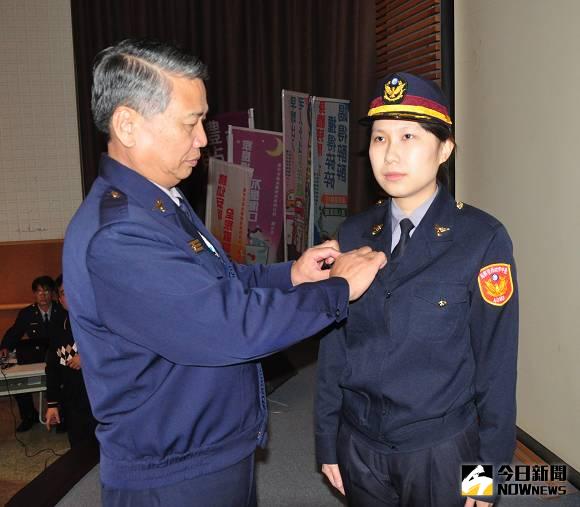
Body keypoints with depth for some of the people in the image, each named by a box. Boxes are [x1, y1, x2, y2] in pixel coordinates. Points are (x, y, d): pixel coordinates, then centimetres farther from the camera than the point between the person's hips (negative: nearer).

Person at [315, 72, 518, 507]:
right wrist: (328, 441, 5)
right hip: (358, 444, 3)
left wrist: (489, 467, -5)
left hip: (442, 452, -3)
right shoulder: (353, 235, -2)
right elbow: (334, 344, 2)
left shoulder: (483, 239, -12)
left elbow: (496, 363, -8)